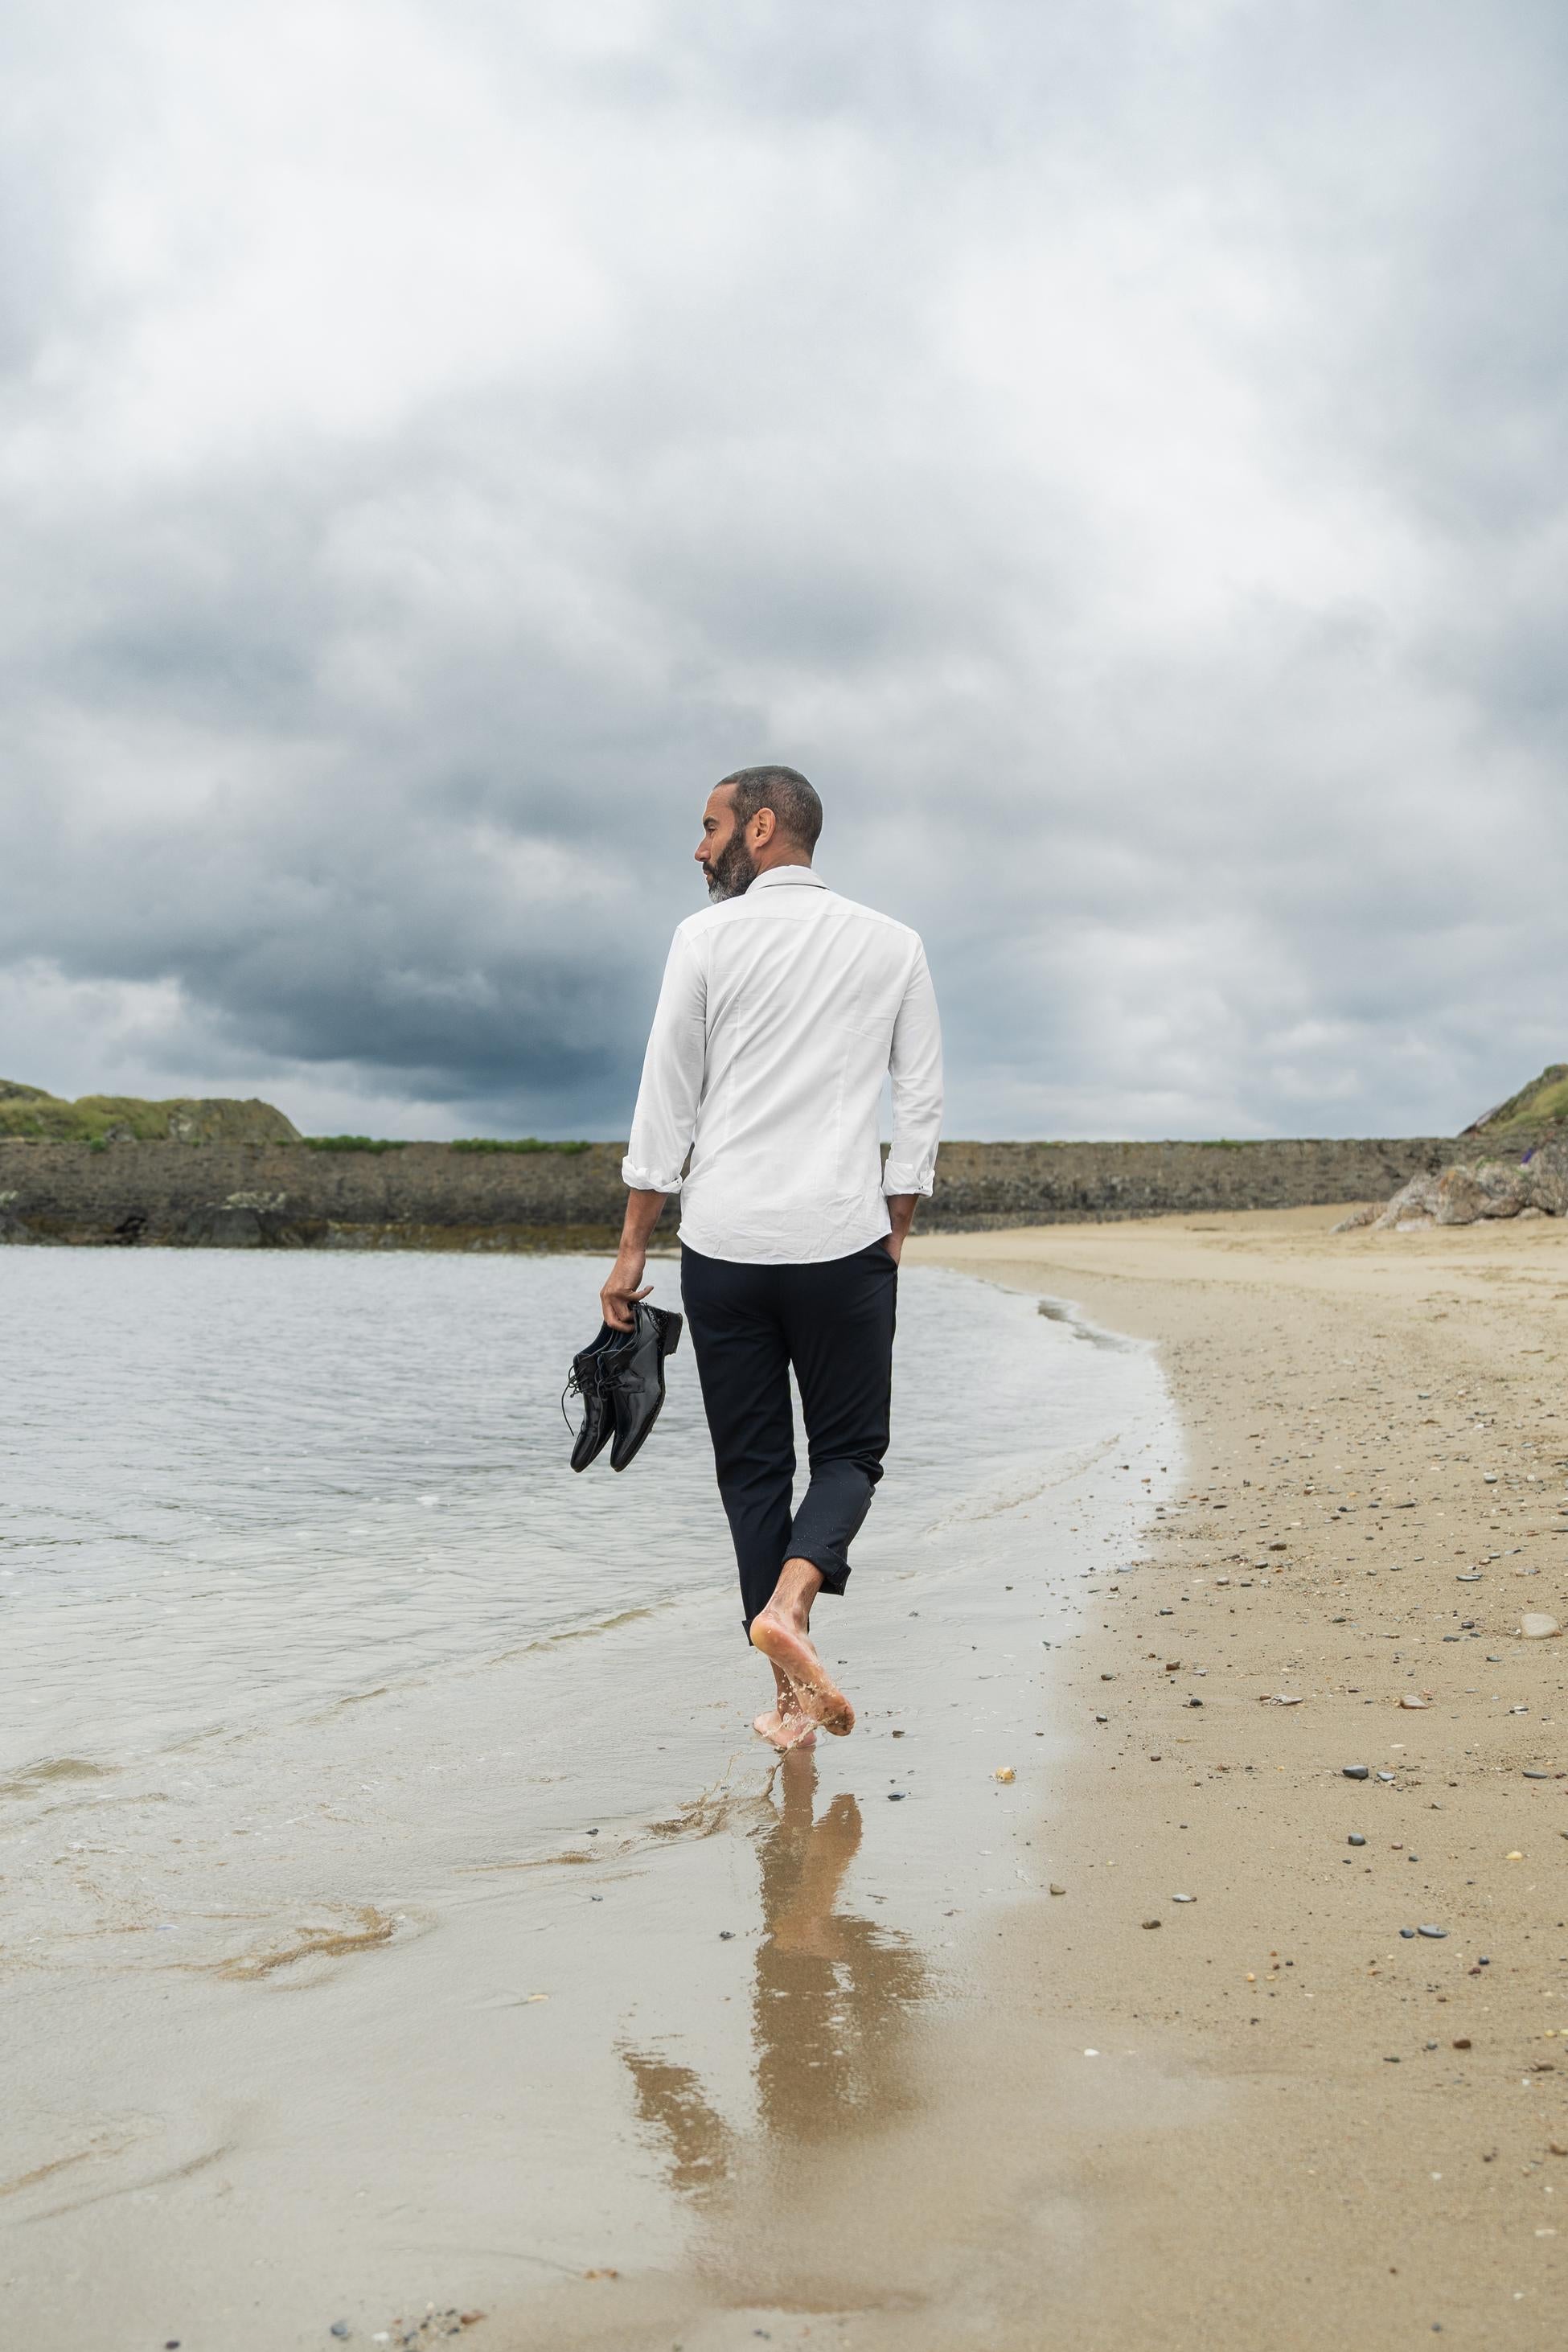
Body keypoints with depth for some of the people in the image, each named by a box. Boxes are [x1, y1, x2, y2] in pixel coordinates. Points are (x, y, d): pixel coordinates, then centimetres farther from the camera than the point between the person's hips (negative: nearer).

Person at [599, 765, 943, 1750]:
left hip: (723, 1244, 0)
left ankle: (793, 1698, 10)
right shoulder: (895, 945, 8)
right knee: (850, 1450, 12)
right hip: (844, 1243, 1)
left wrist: (632, 1249, 4)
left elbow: (666, 1104, -1)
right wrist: (895, 1235, 12)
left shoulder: (708, 937, 1)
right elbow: (923, 1105, 5)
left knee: (753, 1465, 9)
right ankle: (789, 1602, -15)